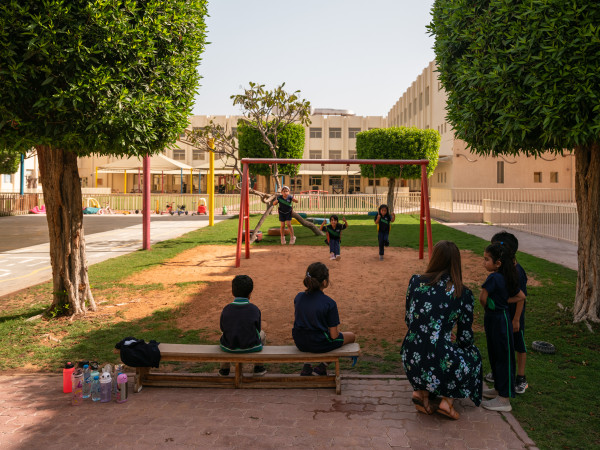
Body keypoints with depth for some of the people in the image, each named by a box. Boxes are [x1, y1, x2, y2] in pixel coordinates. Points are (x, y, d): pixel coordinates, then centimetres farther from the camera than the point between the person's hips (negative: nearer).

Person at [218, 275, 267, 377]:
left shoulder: (226, 310, -9)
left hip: (229, 348, 2)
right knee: (262, 334, 30)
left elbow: (223, 328, 5)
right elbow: (257, 329, 0)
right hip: (251, 347, -1)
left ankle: (224, 368, 39)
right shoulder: (255, 310, -11)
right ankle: (258, 367, 32)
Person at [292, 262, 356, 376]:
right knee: (351, 336, 21)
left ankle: (307, 367, 26)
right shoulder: (329, 303, -18)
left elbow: (296, 320, 8)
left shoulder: (298, 297, -4)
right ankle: (322, 367, 13)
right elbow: (334, 335, -14)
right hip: (319, 345, -6)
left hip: (300, 344, 6)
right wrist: (336, 329, 9)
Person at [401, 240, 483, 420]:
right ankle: (447, 401, 14)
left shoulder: (416, 281, -1)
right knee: (473, 354, 27)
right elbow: (465, 339, 3)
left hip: (411, 362, 3)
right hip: (437, 366, -3)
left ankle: (421, 392, 16)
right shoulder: (464, 295, -6)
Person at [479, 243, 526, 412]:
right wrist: (503, 301, 4)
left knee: (502, 357, -1)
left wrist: (487, 307, 2)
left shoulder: (493, 278, -21)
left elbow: (482, 298, -18)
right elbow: (521, 296, 12)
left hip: (497, 320, -9)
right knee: (495, 356, 20)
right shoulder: (507, 278, 5)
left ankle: (504, 400, 7)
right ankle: (499, 389, 35)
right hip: (501, 318, 9)